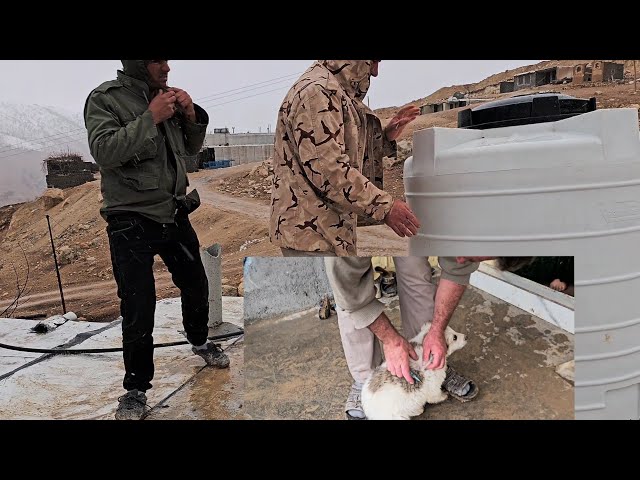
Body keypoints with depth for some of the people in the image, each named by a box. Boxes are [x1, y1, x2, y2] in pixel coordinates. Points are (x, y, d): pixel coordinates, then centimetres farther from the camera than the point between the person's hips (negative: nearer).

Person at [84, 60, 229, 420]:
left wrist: (192, 116, -7)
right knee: (138, 309, -4)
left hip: (174, 214, 6)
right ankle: (136, 388, 16)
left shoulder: (167, 96, 5)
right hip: (131, 222, -5)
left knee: (196, 286, 19)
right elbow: (105, 152, -23)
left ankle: (200, 341, 47)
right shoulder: (105, 98, -9)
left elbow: (192, 148, 12)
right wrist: (151, 117, -25)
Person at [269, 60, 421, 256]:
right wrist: (385, 206, -21)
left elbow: (350, 157, 24)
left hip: (324, 229, 11)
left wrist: (386, 138, 11)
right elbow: (328, 170, -25)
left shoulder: (335, 91, 18)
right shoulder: (317, 91, -16)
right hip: (309, 231, -11)